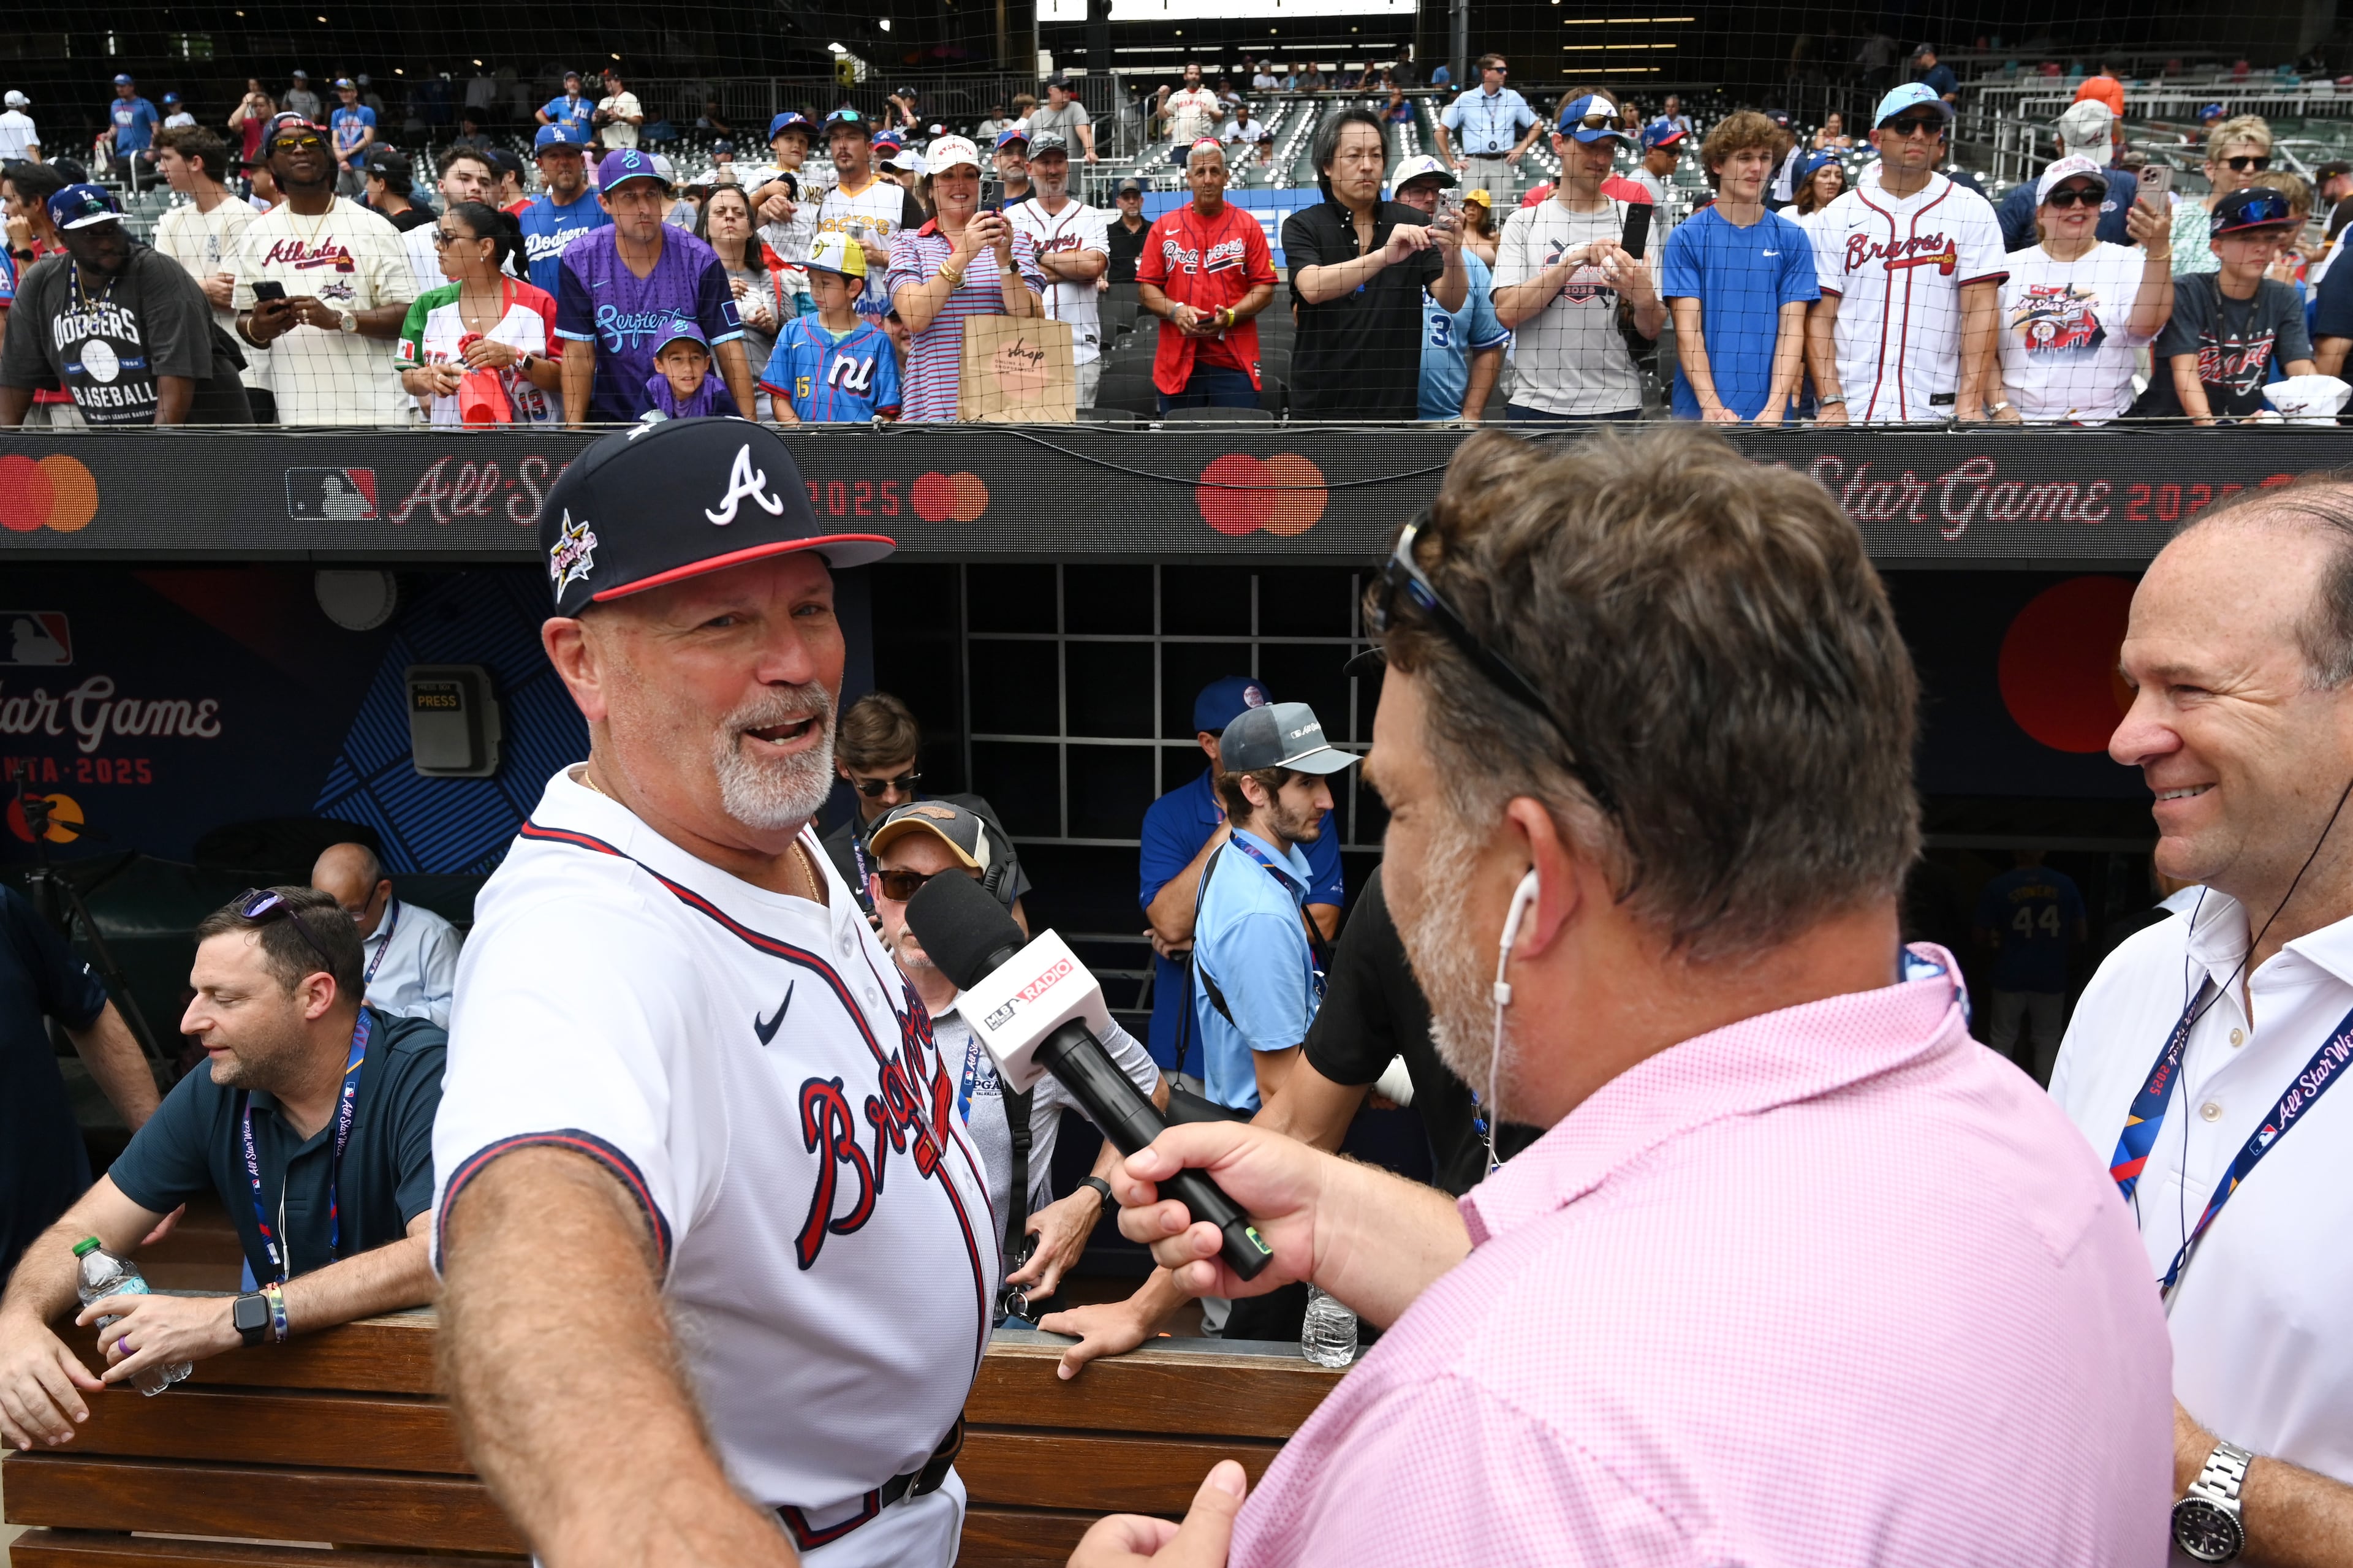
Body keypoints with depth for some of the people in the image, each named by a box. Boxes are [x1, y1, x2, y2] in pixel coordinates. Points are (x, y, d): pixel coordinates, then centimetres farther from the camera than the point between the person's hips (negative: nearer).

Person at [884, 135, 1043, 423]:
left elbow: (1030, 323, -1)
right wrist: (963, 255, -15)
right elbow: (914, 319, -8)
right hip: (933, 399, 0)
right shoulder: (908, 242, 10)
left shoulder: (1014, 239, 12)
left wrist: (1004, 259, -14)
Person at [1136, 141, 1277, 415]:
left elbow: (1265, 287, 2)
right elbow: (1146, 288, 8)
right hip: (1177, 362, 1)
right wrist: (1175, 310, -10)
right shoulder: (1164, 227, 9)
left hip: (1235, 362, -1)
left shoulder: (1248, 226, 5)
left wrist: (1231, 315, -14)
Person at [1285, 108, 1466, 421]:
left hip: (1395, 403, 2)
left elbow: (1452, 303, -6)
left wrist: (1452, 257, -26)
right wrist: (1384, 256, -33)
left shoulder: (1412, 224, 3)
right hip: (1321, 404, -1)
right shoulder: (1302, 226, -2)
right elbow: (1312, 288, -21)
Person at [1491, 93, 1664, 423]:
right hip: (1536, 405, 0)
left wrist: (1644, 299, -19)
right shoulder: (1524, 222, 5)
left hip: (1617, 405, 1)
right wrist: (1573, 259, -16)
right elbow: (1505, 312, -8)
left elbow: (1652, 331, 3)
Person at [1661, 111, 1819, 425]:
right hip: (1698, 411, -1)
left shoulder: (1792, 238, 6)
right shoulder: (1686, 236, 1)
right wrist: (1712, 406, -15)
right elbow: (1688, 329, -4)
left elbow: (1791, 328, 1)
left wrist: (1775, 406, -12)